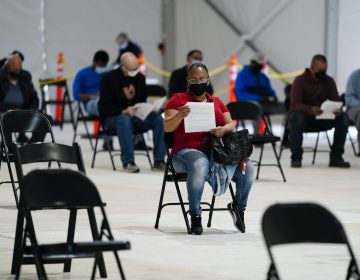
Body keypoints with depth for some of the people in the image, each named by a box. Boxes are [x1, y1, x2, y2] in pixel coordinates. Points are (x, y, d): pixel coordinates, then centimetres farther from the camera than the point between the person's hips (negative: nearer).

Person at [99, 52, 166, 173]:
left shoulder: (140, 78, 6)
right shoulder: (109, 79, -8)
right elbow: (104, 107, -13)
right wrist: (123, 111, -29)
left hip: (135, 114, 4)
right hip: (113, 116, -4)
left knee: (159, 119, -21)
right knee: (125, 120, -40)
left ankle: (159, 160, -21)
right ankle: (128, 161, -38)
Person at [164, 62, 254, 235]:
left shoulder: (216, 102, 22)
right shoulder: (178, 100, 7)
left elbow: (231, 124, 14)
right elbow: (167, 127, -5)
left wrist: (224, 129, -11)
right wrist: (180, 116, -27)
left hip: (216, 150, 5)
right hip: (188, 151, -5)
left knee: (248, 167, -18)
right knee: (200, 166, -41)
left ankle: (238, 207, 7)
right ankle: (195, 215, -29)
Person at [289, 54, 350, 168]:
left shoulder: (329, 81, 3)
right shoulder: (300, 80, -11)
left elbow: (336, 101, -2)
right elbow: (295, 104, -22)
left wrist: (338, 110, -29)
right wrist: (310, 110, -43)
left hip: (322, 116, 4)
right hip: (303, 113, -4)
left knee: (343, 118, -22)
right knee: (297, 118, -40)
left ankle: (336, 157, -15)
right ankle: (296, 158, -27)